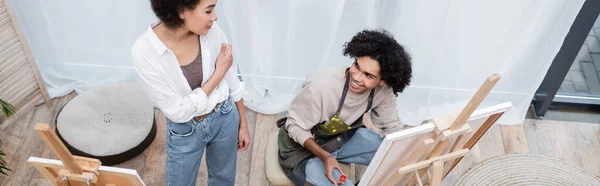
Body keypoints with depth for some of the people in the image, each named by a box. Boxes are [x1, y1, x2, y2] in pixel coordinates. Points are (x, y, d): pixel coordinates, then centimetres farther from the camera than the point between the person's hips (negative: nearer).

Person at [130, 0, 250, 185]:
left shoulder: (211, 30, -18)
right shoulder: (144, 51, -28)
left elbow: (231, 80, -2)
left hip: (225, 118, 3)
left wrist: (243, 124, 6)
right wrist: (218, 74, -21)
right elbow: (178, 112, -23)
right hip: (185, 132, -3)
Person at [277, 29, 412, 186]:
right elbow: (296, 127, -22)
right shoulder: (322, 87, -34)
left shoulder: (383, 90, -19)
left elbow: (392, 125, -6)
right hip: (303, 147, -5)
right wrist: (325, 157, -35)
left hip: (343, 137, 5)